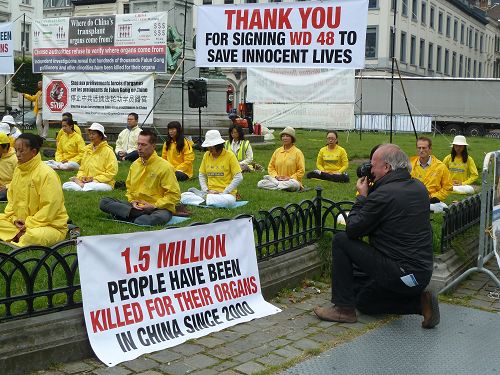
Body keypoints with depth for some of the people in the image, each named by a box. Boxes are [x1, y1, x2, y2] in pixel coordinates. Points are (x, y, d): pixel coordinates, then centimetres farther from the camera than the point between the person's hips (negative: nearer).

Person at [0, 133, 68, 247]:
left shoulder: (47, 174, -17)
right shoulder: (18, 170, 7)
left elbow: (51, 207, -19)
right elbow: (11, 198, 14)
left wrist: (28, 224, -17)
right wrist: (14, 218, -4)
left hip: (50, 225, -7)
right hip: (20, 223, 8)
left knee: (33, 236, -38)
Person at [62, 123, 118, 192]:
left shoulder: (107, 151, -4)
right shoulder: (87, 149, 16)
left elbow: (111, 172, -9)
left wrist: (95, 179, -14)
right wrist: (81, 177, -1)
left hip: (104, 183, -4)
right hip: (86, 181, 4)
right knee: (65, 185, -18)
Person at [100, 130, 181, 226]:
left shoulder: (165, 167, -8)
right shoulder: (134, 165, 10)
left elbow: (174, 195, -10)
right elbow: (129, 188, 23)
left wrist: (154, 206, -15)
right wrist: (132, 201, 1)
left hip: (158, 208, -7)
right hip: (136, 206, 7)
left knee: (162, 216, -43)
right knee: (104, 202, -13)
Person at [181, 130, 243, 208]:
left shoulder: (230, 156, -5)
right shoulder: (206, 155, 8)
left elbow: (239, 178, -9)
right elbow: (201, 175, 14)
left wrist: (224, 193, -13)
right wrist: (206, 191, -4)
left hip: (226, 193, -3)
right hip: (210, 192, 3)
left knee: (228, 200, -41)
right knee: (183, 196, -15)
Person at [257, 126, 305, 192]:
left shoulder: (297, 152, 2)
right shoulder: (277, 151, 14)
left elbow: (301, 170, -2)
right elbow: (271, 167, 15)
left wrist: (290, 177, -14)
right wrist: (276, 176, -4)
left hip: (291, 180, -3)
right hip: (277, 179, 3)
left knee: (294, 184, -41)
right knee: (260, 184, -21)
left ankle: (275, 186, -20)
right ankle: (281, 185, -17)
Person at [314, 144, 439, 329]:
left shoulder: (383, 195, -19)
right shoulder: (419, 187, 7)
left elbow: (352, 230, -11)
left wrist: (362, 197, 2)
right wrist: (369, 195, 11)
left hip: (402, 274, -9)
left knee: (341, 240, -1)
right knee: (363, 301, 26)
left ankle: (344, 308, 1)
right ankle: (419, 301, 10)